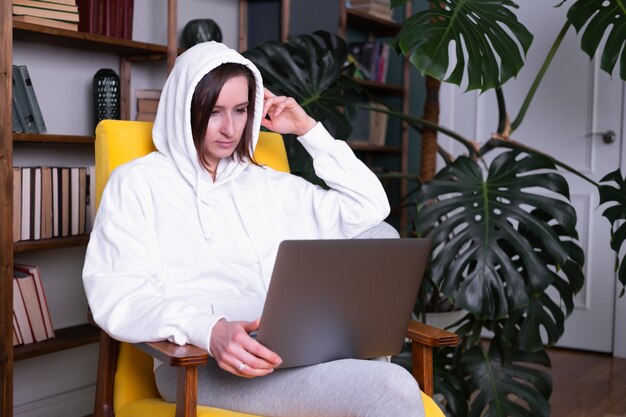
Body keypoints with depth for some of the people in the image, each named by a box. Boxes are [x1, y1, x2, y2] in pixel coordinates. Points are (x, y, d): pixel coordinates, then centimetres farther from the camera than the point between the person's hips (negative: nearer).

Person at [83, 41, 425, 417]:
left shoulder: (267, 185, 24)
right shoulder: (137, 183, 9)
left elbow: (371, 206, 25)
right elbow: (117, 296, -6)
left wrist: (309, 130, 21)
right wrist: (207, 329, -24)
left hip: (294, 347, 7)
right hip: (198, 361, -7)